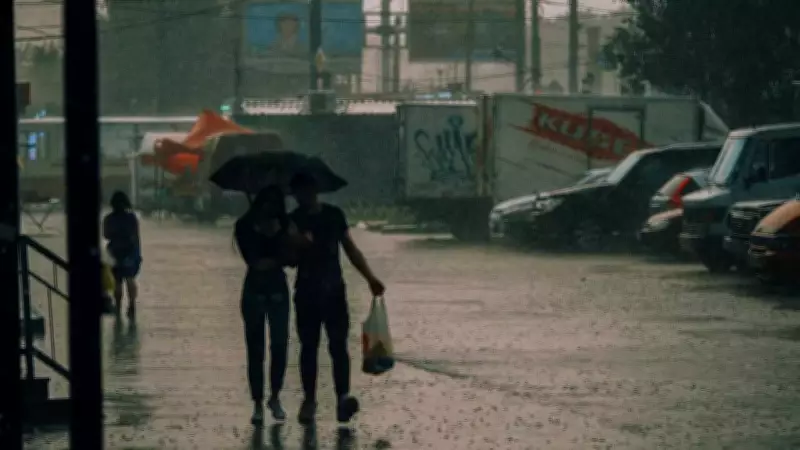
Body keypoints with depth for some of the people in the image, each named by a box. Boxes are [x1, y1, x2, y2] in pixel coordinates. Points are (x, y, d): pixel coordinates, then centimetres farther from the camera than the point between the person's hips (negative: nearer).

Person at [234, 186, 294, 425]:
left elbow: (289, 258, -3)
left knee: (280, 345, -3)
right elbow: (252, 259, -11)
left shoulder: (283, 226, 6)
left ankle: (275, 398, 12)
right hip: (254, 289, -2)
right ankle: (258, 403, 2)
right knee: (255, 349, -2)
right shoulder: (245, 226, 0)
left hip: (278, 289, 2)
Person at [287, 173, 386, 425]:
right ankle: (309, 400, 9)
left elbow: (351, 249, 13)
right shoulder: (294, 220, 2)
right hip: (307, 291, -1)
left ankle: (343, 397, -17)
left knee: (338, 344, -9)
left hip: (334, 289, 1)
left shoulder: (334, 215, 8)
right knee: (309, 346, 3)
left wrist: (370, 278, 6)